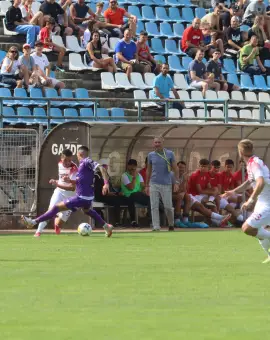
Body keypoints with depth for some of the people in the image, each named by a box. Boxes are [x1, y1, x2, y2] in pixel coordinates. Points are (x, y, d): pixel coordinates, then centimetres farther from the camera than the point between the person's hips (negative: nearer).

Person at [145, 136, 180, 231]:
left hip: (166, 184, -2)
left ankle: (171, 225, 20)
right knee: (154, 207, -3)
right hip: (154, 184, 2)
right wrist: (147, 185, 13)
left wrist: (177, 182, -7)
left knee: (168, 207, 0)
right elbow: (148, 170, 14)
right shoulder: (151, 155, 7)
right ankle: (156, 227, 0)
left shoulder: (169, 154, 1)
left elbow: (175, 169, 2)